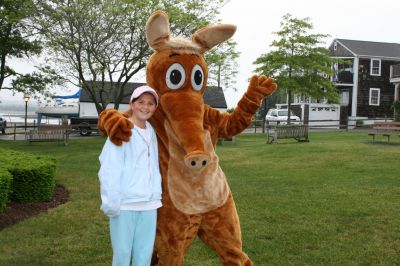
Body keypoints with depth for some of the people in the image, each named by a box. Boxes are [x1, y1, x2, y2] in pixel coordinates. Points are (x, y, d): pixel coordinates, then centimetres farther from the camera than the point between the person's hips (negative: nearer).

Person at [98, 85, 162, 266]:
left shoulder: (151, 132, 12)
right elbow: (109, 169, -13)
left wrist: (157, 194, 9)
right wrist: (112, 203, -16)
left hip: (149, 205, 6)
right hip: (125, 204, -6)